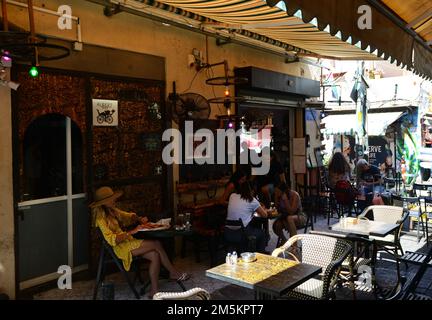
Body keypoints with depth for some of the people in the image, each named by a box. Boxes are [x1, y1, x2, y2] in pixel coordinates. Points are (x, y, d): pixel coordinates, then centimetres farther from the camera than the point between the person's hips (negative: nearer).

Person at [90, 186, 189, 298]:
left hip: (128, 242, 8)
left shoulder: (113, 211, 11)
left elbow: (129, 216, 25)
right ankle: (173, 272, -4)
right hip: (120, 248, -8)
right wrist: (131, 232, -25)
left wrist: (140, 219, 3)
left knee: (155, 255, -14)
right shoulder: (101, 218, -14)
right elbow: (111, 240, -22)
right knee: (156, 244, -19)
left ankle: (154, 291, -8)